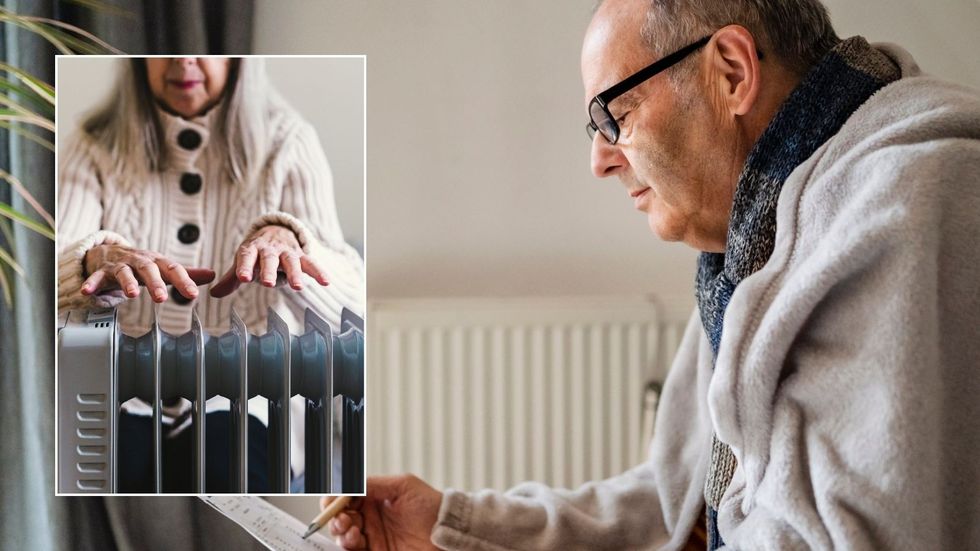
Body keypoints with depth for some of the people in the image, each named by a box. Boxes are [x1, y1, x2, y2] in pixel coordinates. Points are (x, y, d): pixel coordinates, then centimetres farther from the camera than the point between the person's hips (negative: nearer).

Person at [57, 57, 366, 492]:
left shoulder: (288, 143, 4)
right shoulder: (95, 147, 7)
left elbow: (351, 301, -10)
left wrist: (284, 239, -33)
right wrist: (100, 257, -34)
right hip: (125, 400, 2)